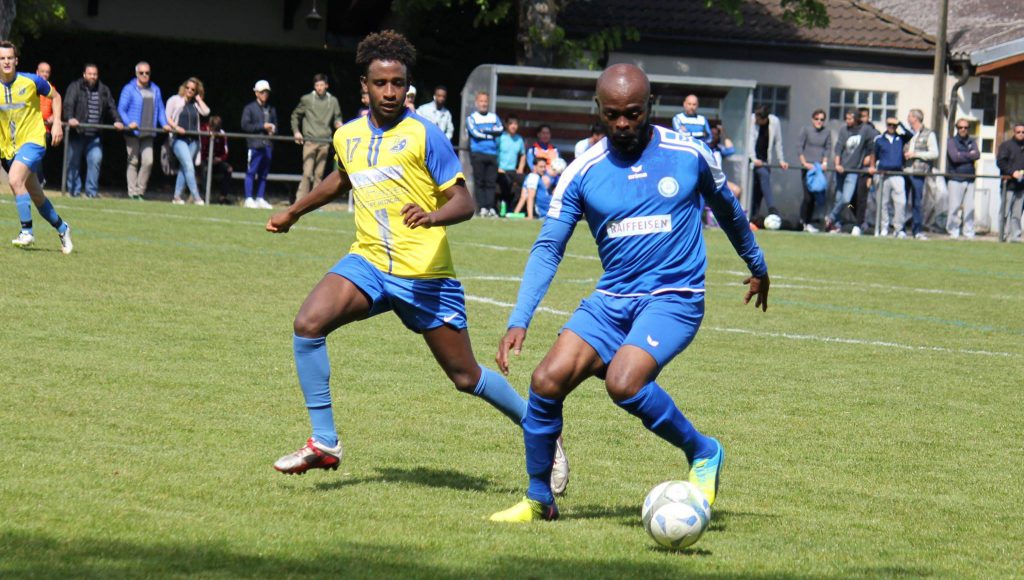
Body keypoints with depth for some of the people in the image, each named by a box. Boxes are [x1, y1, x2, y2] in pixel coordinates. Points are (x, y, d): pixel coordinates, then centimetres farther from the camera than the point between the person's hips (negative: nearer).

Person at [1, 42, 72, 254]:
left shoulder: (31, 81, -8)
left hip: (32, 141, -4)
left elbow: (55, 97, 8)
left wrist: (57, 124, -1)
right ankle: (61, 228, 32)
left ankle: (27, 231, -22)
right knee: (36, 195, 11)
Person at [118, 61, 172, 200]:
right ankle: (132, 193, 3)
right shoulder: (129, 89, -1)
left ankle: (140, 191, 3)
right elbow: (121, 109, -6)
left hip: (148, 133, 4)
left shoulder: (155, 90, 15)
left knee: (148, 161, -7)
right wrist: (129, 123, -22)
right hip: (133, 132, -4)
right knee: (133, 162, 0)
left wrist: (164, 124, 1)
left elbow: (160, 109, 18)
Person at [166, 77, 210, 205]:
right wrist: (176, 127, -15)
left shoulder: (195, 104, 15)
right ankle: (196, 197, -20)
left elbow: (206, 112, -1)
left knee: (184, 168, 7)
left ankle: (177, 196, 12)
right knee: (189, 166, -16)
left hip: (193, 140, 5)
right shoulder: (175, 100, 4)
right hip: (179, 138, -5)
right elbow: (167, 117, 1)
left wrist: (198, 98, 4)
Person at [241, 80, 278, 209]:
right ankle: (249, 199, -6)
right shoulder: (250, 108, 1)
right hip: (255, 144, -6)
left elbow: (275, 124, 25)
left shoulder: (272, 109, 19)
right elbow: (245, 125, -8)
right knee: (251, 172, -7)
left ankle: (260, 199, 14)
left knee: (263, 173, 8)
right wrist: (263, 126, -12)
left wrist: (273, 128, 1)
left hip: (268, 145, 6)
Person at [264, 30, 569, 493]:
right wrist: (293, 213, 40)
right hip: (368, 262, 4)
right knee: (308, 323, -21)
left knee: (466, 376, 2)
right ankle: (324, 444, -13)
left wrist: (433, 216, -31)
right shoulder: (347, 136, 8)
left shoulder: (423, 135, -9)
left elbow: (464, 202, -10)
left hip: (426, 274, -4)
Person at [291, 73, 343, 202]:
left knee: (319, 174, 4)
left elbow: (337, 118, 21)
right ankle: (300, 199, -10)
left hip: (325, 142, 3)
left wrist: (338, 124, -1)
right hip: (309, 141, -3)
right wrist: (296, 131, 2)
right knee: (307, 173, -12)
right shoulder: (307, 99, 4)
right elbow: (295, 115, 14)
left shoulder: (333, 101, 10)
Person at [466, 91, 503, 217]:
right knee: (479, 182, -6)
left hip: (492, 154, 3)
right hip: (478, 153, -3)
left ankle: (491, 208, -3)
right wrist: (491, 135, -2)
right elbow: (475, 133, -8)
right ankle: (482, 208, -6)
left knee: (491, 182, -1)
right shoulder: (471, 118, 6)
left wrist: (485, 130, -9)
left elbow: (500, 130, 1)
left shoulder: (494, 117, 17)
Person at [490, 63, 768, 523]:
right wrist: (519, 321, -10)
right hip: (610, 299, 3)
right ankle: (539, 499, 4)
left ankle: (703, 453, -4)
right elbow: (548, 248, 0)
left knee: (623, 382, -29)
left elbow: (727, 208, 16)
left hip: (674, 299, -3)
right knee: (547, 380, -15)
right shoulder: (582, 172, 0)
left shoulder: (689, 155, -3)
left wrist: (757, 265, 30)